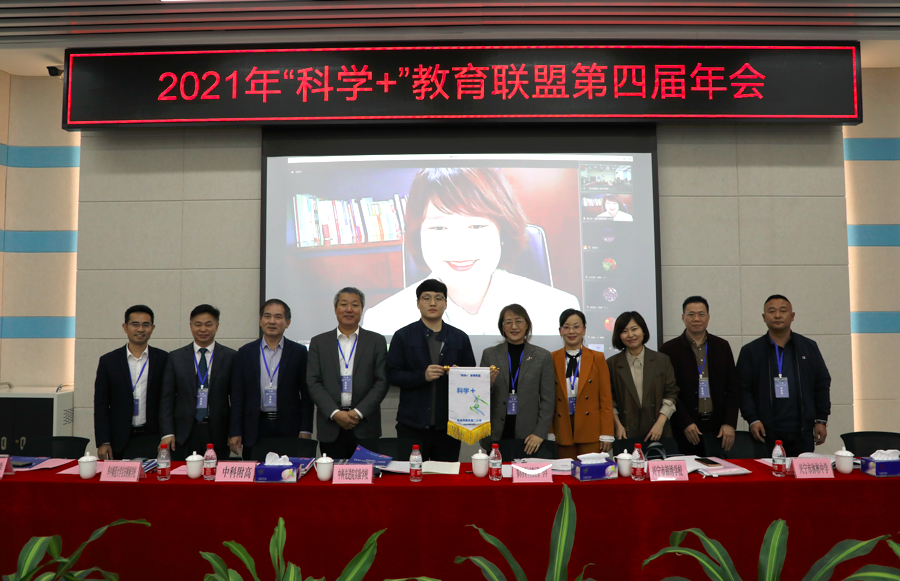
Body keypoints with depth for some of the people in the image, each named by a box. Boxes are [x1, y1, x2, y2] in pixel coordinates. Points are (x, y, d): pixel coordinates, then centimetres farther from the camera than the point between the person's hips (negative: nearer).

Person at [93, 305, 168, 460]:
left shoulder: (163, 360, 3)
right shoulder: (108, 361, 5)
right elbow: (101, 405, 5)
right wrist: (103, 442, -1)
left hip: (152, 438, 0)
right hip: (120, 442, 1)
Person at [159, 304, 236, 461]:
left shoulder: (231, 357, 3)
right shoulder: (175, 357, 7)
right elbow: (167, 398, 6)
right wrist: (167, 433, -2)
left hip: (218, 433, -1)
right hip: (185, 434, 1)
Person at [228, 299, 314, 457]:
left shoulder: (299, 352, 4)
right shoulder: (245, 352, 8)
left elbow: (307, 395, 3)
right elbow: (237, 396, 7)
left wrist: (305, 431, -3)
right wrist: (235, 432, 2)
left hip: (289, 429, -1)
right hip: (255, 431, 1)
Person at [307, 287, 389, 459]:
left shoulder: (377, 341, 7)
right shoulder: (319, 342, 9)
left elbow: (382, 382, 1)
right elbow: (313, 383, 2)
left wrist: (359, 412, -9)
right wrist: (335, 413, -9)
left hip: (365, 427, -1)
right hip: (330, 427, 1)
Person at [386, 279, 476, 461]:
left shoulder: (460, 338, 9)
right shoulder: (403, 336, 3)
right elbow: (392, 375, -2)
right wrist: (422, 376, -16)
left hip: (448, 424, 2)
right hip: (412, 424, -2)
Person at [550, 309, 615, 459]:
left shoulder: (597, 358, 5)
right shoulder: (552, 359, 5)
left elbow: (606, 398, 3)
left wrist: (606, 434, -2)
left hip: (591, 433, 0)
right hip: (562, 433, 1)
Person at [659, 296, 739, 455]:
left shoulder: (722, 346, 11)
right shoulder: (669, 349, 0)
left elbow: (733, 388, 10)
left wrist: (729, 423, 0)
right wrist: (685, 423, -11)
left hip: (718, 428, 3)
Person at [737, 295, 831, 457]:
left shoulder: (809, 347, 11)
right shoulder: (750, 351, 4)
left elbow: (823, 384, 12)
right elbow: (743, 389, 0)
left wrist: (821, 420, 6)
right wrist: (752, 419, -10)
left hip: (803, 432, 2)